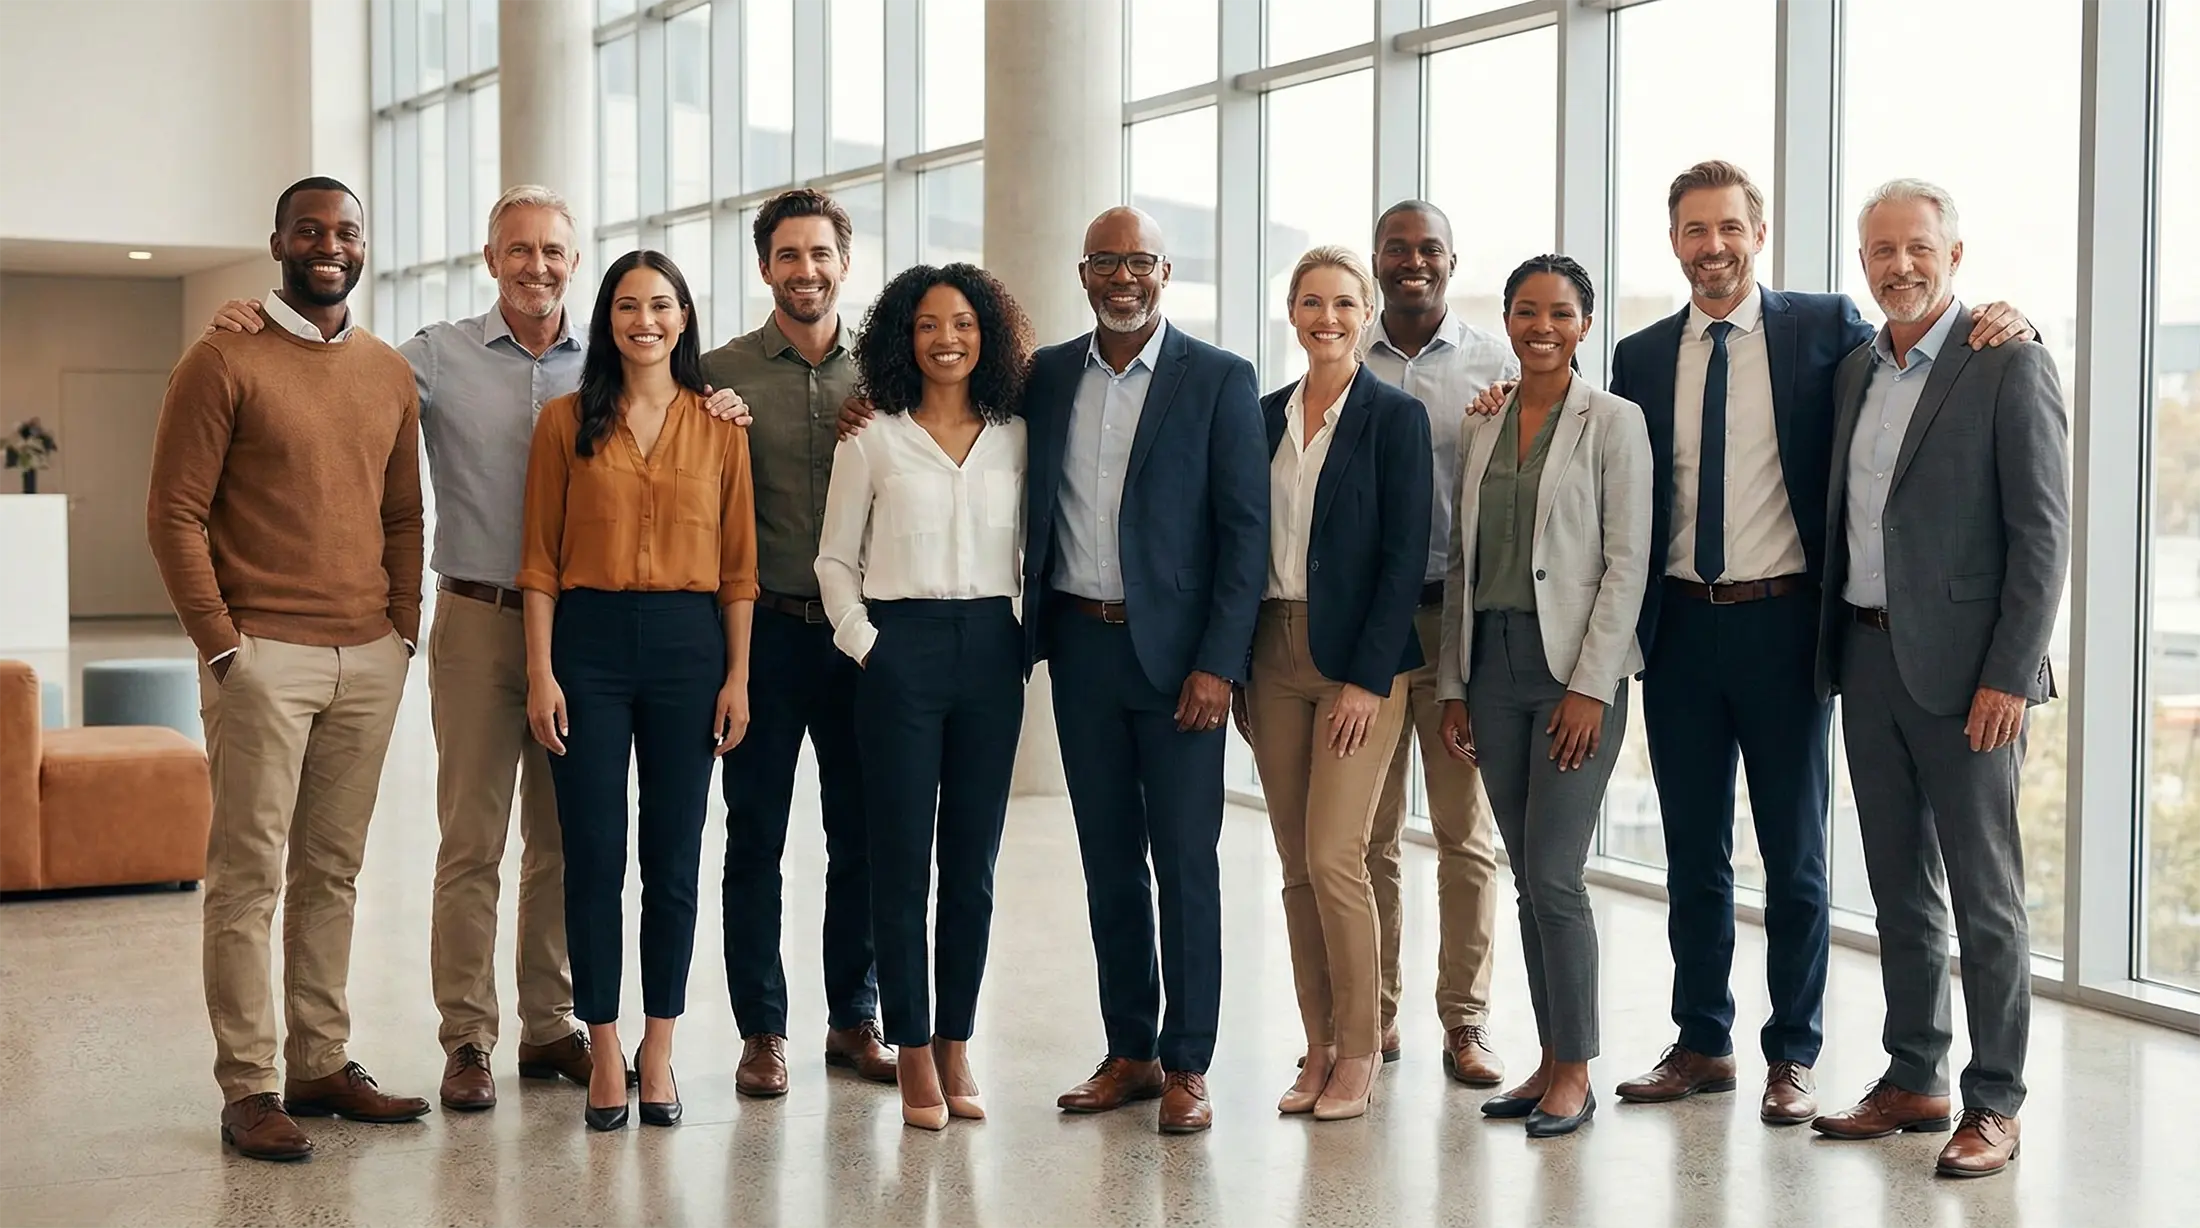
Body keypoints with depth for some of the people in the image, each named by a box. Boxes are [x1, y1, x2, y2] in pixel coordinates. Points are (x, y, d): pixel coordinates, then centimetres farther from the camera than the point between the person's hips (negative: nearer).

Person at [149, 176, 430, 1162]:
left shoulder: (389, 374, 13)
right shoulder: (223, 361, -3)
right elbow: (175, 514, -5)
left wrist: (403, 628, 8)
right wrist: (221, 643, -10)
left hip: (370, 660, 5)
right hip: (265, 655, -5)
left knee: (332, 873, 10)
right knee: (249, 877, -3)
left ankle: (322, 1064, 18)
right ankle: (248, 1090, 2)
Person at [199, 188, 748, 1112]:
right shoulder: (438, 358, 2)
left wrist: (717, 412, -8)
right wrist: (251, 331, -17)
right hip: (479, 620, -2)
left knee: (564, 838, 9)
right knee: (471, 840, -2)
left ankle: (551, 1025, 20)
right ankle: (466, 1038, 6)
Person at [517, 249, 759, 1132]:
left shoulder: (719, 426, 6)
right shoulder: (567, 421, 5)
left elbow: (737, 563, 6)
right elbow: (540, 560, 2)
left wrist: (737, 676, 0)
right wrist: (541, 672, -5)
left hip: (688, 644, 1)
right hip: (590, 639, -1)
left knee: (674, 856, 6)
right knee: (593, 853, 1)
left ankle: (658, 1053, 17)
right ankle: (604, 1052, 11)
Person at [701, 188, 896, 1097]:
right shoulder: (722, 374, 1)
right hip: (766, 625, -2)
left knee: (864, 832, 7)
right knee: (756, 835, 4)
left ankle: (854, 1019, 20)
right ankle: (762, 1030, 14)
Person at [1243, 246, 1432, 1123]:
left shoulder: (1396, 417, -4)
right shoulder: (1268, 415, 11)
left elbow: (1405, 555, -9)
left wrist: (1369, 677, -15)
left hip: (1359, 656, -5)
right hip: (1275, 655, 5)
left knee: (1333, 855, -9)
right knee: (1297, 864, 7)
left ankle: (1359, 1053, 5)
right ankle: (1319, 1048, 16)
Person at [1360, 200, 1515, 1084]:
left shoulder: (1497, 366, 5)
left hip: (1462, 616, -1)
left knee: (1467, 834, 2)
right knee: (1367, 833, 6)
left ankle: (1466, 1022, 11)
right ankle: (1373, 1015, 17)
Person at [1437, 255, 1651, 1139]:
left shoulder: (1613, 423, -3)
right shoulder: (1481, 426, 12)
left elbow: (1626, 563, -8)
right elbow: (1462, 562, 13)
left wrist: (1590, 686, -15)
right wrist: (1453, 684, 9)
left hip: (1573, 667, -5)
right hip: (1492, 663, 5)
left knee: (1554, 875, -8)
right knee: (1526, 875, 8)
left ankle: (1575, 1074, 4)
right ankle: (1550, 1062, 16)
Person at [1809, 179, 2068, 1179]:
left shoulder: (2008, 366, -7)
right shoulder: (1857, 370, 14)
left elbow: (2042, 533, -11)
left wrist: (2008, 676, -16)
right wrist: (1836, 646, 12)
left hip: (1962, 667, -7)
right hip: (1868, 656, 7)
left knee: (1984, 894, 0)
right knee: (1899, 888, 13)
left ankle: (1993, 1105, 10)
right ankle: (1913, 1080, 24)